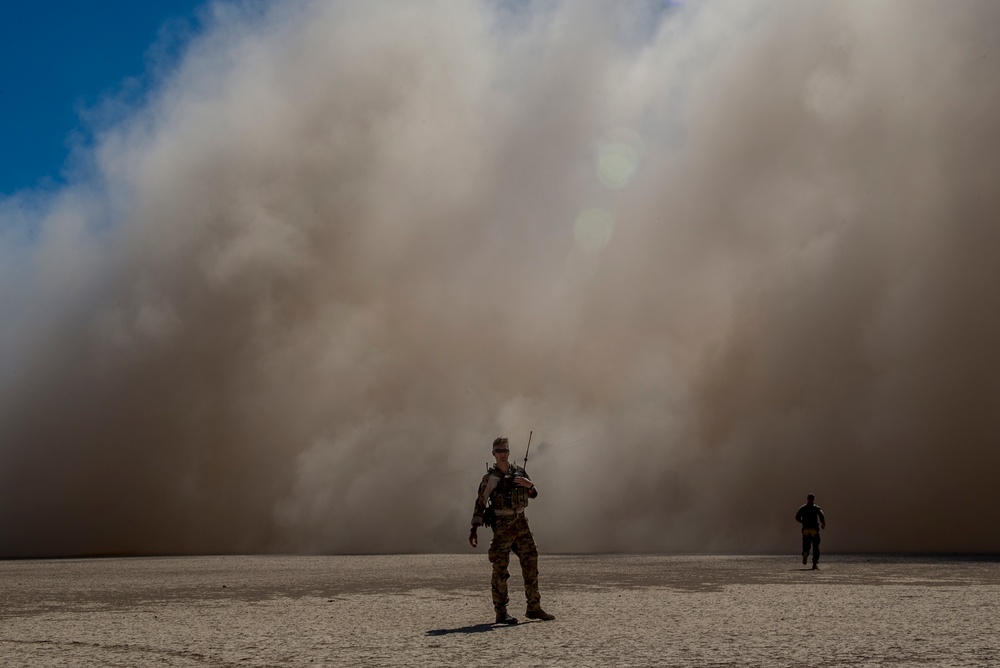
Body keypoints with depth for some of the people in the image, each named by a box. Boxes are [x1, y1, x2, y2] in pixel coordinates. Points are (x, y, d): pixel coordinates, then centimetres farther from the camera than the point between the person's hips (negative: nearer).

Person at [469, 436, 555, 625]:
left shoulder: (519, 473, 9)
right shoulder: (490, 478, -5)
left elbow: (534, 494, 13)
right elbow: (480, 504, -6)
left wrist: (529, 484, -10)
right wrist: (474, 529, -12)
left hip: (521, 523, 5)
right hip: (502, 526, -5)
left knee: (531, 564, 6)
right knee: (500, 569, -4)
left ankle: (534, 608, 14)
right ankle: (501, 613, 1)